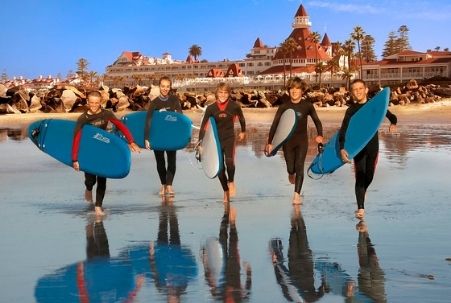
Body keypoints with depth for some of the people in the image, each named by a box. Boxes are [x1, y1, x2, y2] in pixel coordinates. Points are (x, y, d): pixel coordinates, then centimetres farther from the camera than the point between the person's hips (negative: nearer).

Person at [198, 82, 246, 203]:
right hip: (216, 140, 2)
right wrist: (200, 142, -12)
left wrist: (243, 131, 24)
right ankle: (226, 191, 24)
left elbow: (241, 118, 10)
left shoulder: (234, 106, -9)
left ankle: (231, 181, 4)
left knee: (229, 161, -25)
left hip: (229, 138, -2)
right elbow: (203, 125, -6)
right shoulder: (211, 108, -9)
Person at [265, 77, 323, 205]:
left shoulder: (307, 106, -6)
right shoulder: (284, 107, -6)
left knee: (299, 167, -11)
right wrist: (269, 142, -8)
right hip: (287, 141, 1)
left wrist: (320, 135, -15)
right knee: (291, 168, 6)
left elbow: (317, 121, 2)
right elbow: (274, 124, -4)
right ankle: (291, 174, 45)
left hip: (302, 140, -1)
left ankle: (297, 194, -7)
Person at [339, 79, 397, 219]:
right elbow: (343, 131, -18)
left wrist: (393, 123, -2)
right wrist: (342, 148, -30)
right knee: (360, 177, -10)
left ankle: (361, 195, 36)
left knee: (369, 177, 8)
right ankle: (360, 208, -11)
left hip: (373, 146, 2)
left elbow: (391, 116, 15)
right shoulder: (351, 110, -8)